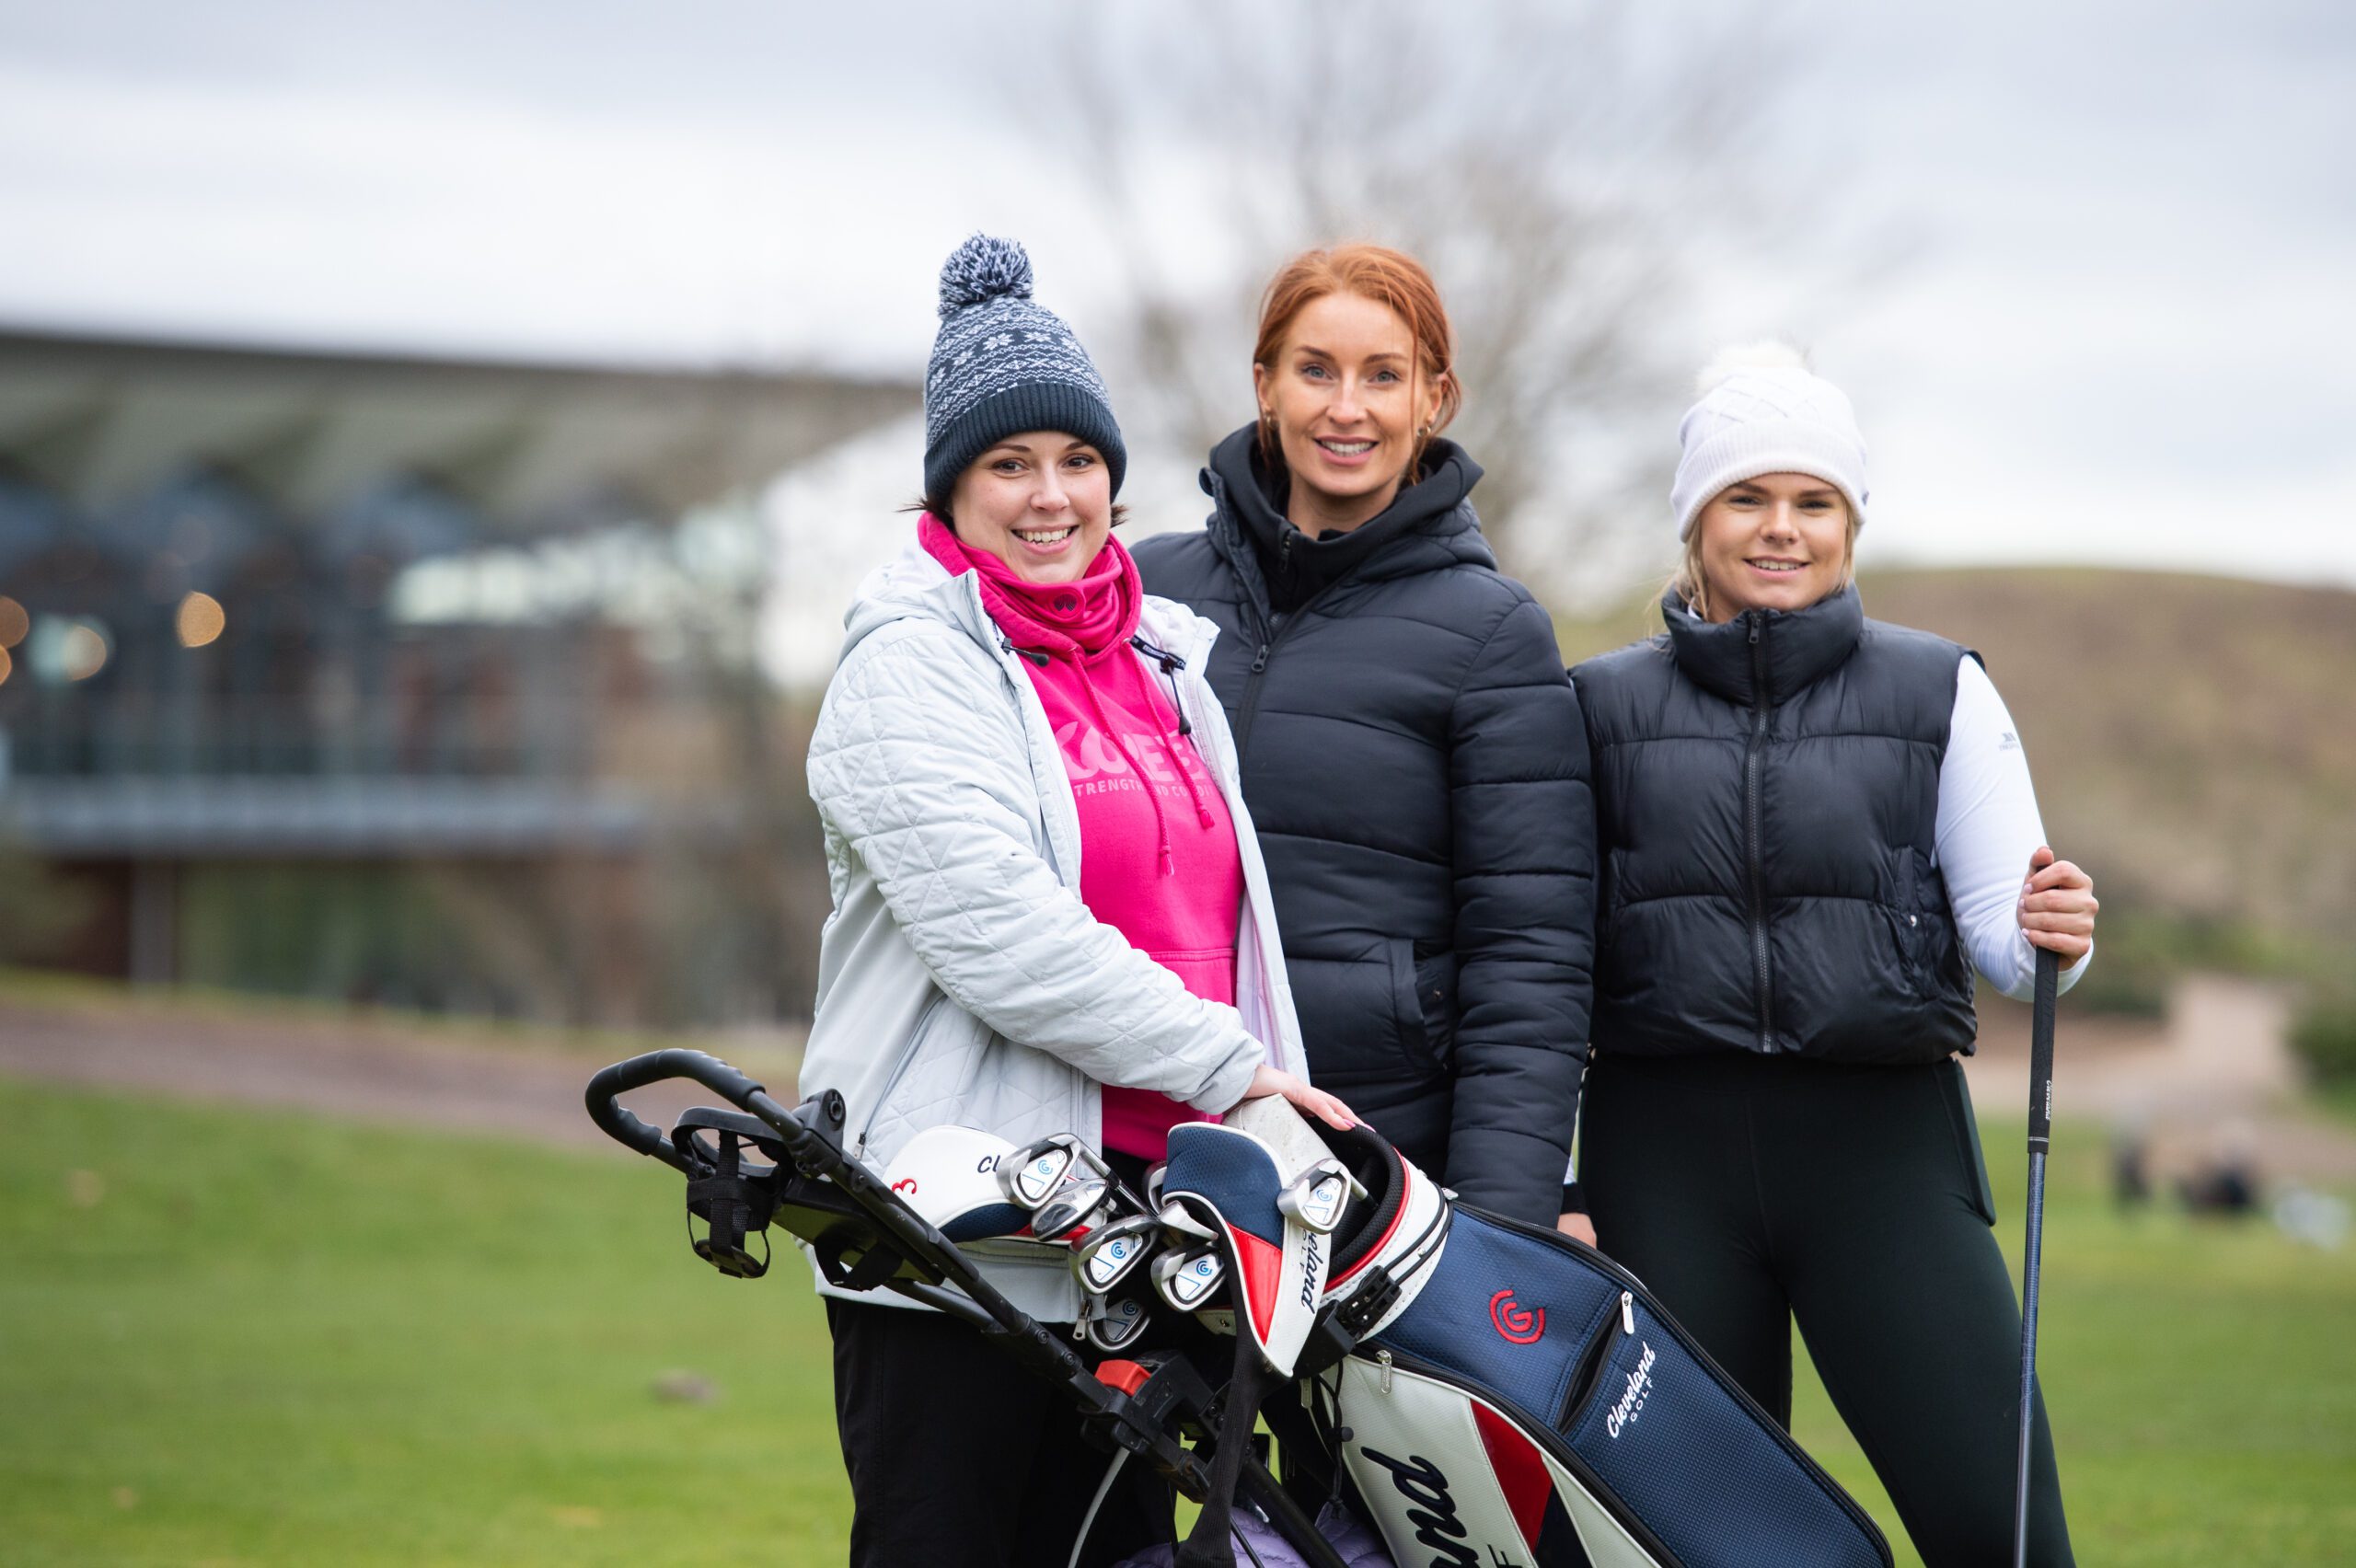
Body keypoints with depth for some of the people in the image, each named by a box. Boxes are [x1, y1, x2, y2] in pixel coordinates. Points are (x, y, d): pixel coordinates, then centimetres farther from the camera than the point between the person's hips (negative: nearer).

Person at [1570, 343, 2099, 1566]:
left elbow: (1999, 927, 5)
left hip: (1883, 1141, -1)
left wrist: (2050, 934, -19)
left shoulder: (1940, 693, 8)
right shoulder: (1603, 705, 10)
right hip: (1666, 1149, 1)